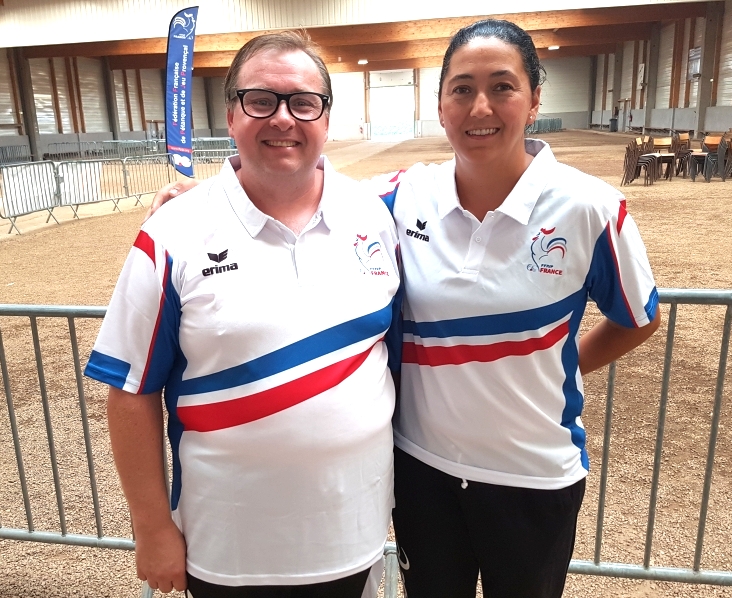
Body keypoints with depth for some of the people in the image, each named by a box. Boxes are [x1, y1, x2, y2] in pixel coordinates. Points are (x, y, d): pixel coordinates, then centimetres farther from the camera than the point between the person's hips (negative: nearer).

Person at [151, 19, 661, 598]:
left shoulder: (589, 206, -14)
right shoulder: (403, 198, -10)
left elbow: (639, 320, 0)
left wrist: (545, 374, -2)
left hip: (535, 476, -1)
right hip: (422, 465, 2)